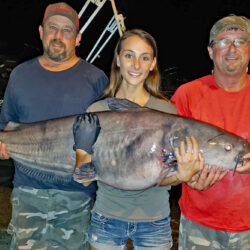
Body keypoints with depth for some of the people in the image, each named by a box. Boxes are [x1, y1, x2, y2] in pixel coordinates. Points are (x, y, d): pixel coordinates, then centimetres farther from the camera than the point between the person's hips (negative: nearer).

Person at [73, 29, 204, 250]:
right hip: (106, 217, 1)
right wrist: (81, 169, -24)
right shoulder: (97, 111, -5)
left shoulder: (166, 111, -8)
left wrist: (183, 175, -28)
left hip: (153, 222, 0)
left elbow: (162, 177, -8)